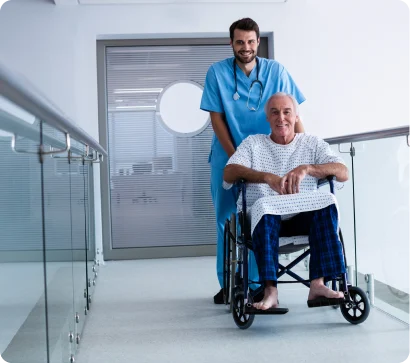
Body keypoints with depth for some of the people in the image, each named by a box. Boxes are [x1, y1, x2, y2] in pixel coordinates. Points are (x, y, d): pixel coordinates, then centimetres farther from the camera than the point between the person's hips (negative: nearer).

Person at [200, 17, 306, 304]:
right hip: (227, 156, 0)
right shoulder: (218, 72, -5)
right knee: (227, 220, 7)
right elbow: (216, 118, -6)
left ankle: (258, 282, 9)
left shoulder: (275, 71, -3)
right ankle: (228, 283, 17)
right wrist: (235, 156, -12)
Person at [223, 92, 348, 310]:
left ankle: (318, 284, -37)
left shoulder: (313, 143, 16)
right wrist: (268, 177, -19)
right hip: (263, 217, -1)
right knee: (264, 206, -35)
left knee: (327, 201, -29)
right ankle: (270, 290, -43)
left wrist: (306, 169, -17)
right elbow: (229, 173, -3)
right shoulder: (253, 143, 15)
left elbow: (343, 173, 1)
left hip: (303, 217, 1)